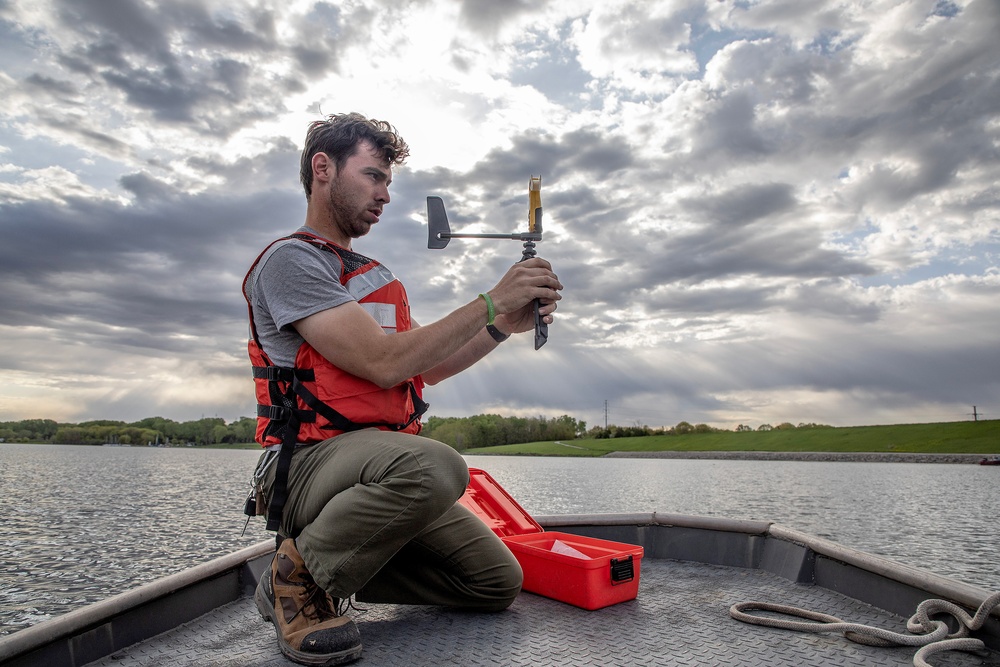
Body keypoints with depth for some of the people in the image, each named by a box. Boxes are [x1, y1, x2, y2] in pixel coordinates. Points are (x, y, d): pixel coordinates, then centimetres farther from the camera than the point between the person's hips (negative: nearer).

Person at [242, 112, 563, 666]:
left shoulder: (375, 277, 21)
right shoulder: (290, 259, -8)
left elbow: (428, 368, 17)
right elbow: (384, 362, -19)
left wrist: (504, 327, 4)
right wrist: (491, 302, -15)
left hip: (381, 463, 8)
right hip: (312, 460, -8)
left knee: (498, 582, 0)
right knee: (435, 466, -38)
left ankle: (339, 565, 10)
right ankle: (299, 575, -12)